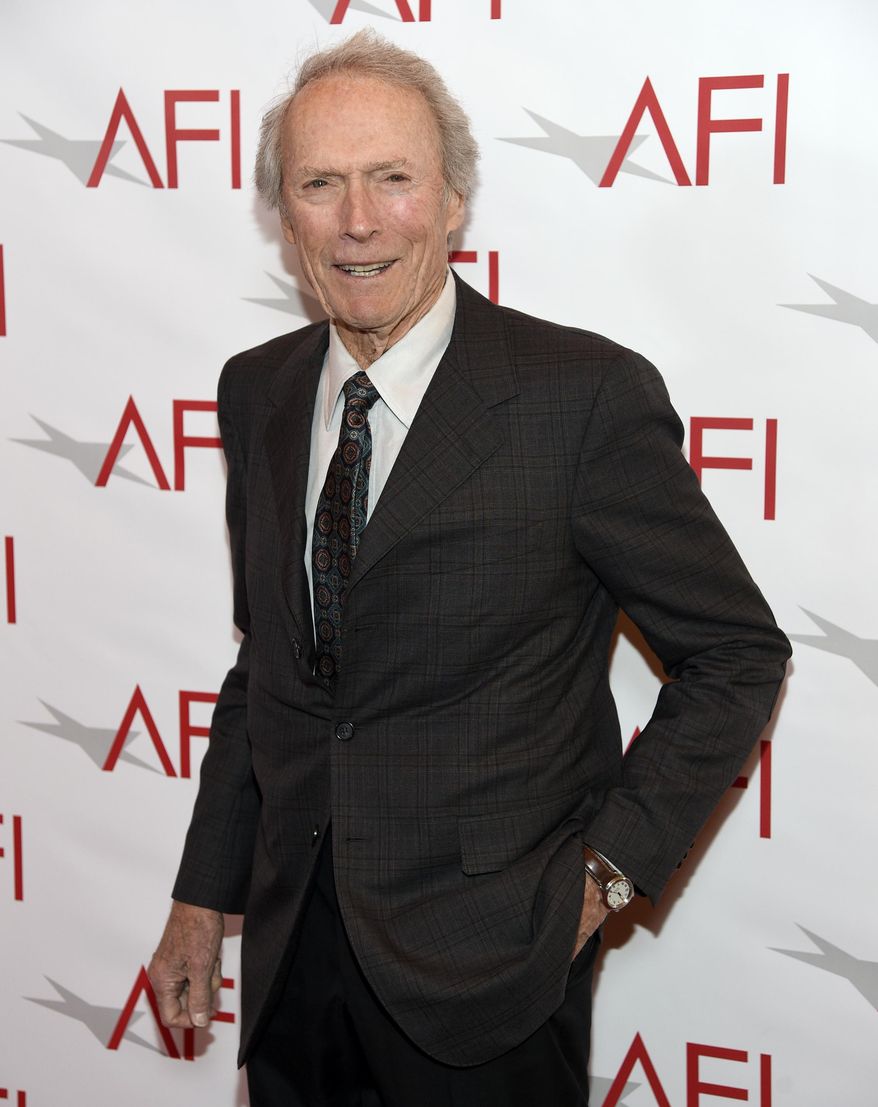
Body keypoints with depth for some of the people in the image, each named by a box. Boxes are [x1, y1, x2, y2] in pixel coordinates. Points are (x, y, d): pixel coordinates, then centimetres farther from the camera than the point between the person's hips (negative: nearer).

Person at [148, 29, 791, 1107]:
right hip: (292, 944, 5)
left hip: (484, 970, -4)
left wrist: (608, 865, -12)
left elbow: (738, 654, -7)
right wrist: (203, 897, 11)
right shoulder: (257, 391, 3)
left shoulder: (585, 395, -15)